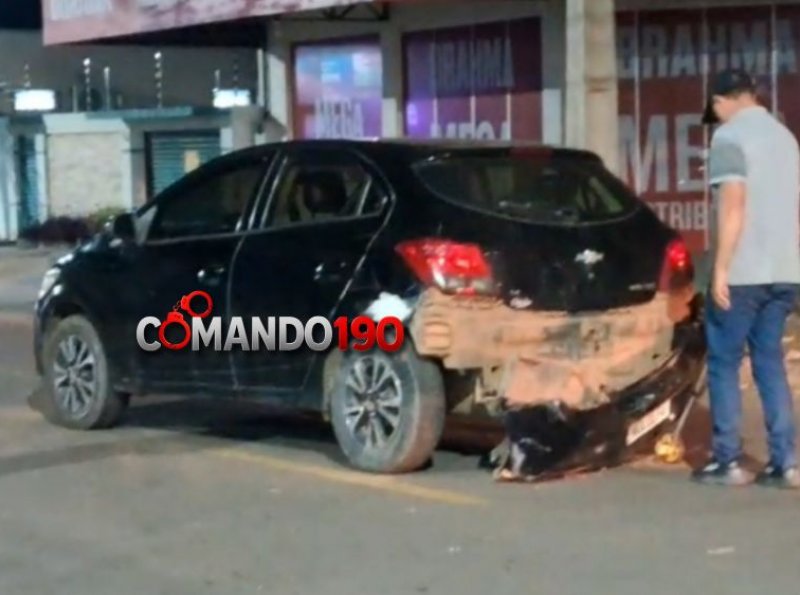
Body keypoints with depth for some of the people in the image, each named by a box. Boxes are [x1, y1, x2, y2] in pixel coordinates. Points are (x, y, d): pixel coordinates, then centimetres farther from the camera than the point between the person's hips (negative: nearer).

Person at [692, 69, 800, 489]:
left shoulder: (729, 136, -8)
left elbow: (733, 206, -17)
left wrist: (721, 268, -17)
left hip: (743, 272, -7)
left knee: (724, 364, 2)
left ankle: (727, 462, 2)